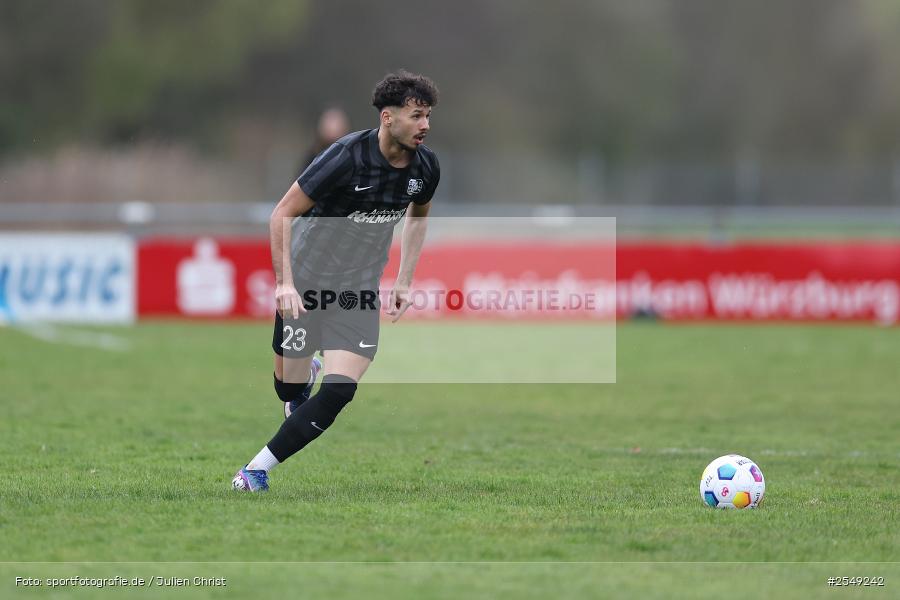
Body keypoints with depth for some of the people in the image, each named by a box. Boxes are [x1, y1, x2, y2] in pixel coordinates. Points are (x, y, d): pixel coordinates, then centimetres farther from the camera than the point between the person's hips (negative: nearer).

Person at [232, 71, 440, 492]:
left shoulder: (425, 166, -6)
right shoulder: (347, 157, -23)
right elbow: (282, 214, -17)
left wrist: (403, 283, 11)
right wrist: (284, 282, -24)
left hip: (360, 291, 4)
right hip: (306, 282, -4)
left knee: (340, 390, -14)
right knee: (289, 388, 7)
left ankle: (257, 469, -4)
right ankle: (305, 372, 48)